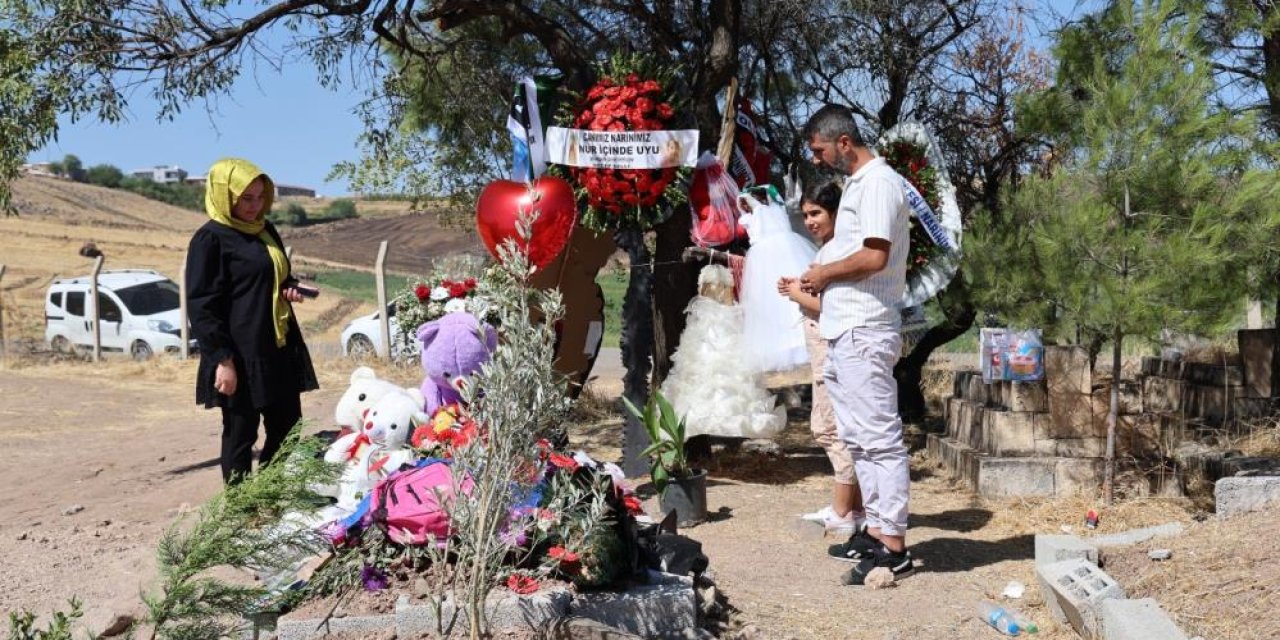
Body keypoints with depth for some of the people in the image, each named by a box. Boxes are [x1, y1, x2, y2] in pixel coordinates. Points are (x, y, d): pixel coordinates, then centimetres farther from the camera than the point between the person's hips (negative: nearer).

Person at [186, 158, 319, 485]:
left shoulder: (265, 231, 13)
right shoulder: (210, 239, -10)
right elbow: (201, 306, -14)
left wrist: (291, 289, 5)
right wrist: (222, 360, -19)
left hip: (280, 350, 8)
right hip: (241, 356, -8)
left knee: (286, 432, 12)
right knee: (240, 436, 2)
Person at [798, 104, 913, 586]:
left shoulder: (877, 182, -12)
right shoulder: (858, 183, 19)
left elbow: (874, 256, -22)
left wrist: (824, 273, -8)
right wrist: (821, 277, 8)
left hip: (863, 332, -11)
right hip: (845, 330, 11)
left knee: (880, 438, -7)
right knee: (858, 438, 15)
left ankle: (893, 546, -3)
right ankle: (876, 529, 24)